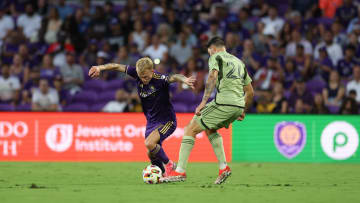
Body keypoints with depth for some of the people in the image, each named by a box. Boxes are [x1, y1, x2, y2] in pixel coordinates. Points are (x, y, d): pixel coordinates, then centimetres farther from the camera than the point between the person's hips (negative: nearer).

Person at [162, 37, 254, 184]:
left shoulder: (215, 57, 7)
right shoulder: (239, 62, 28)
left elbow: (213, 76, -14)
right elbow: (250, 92, 27)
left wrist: (203, 102, -21)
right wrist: (243, 111, 38)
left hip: (224, 102, -7)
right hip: (239, 105, 7)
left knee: (191, 129, 1)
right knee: (210, 128, 29)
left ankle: (180, 171, -5)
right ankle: (223, 167, 17)